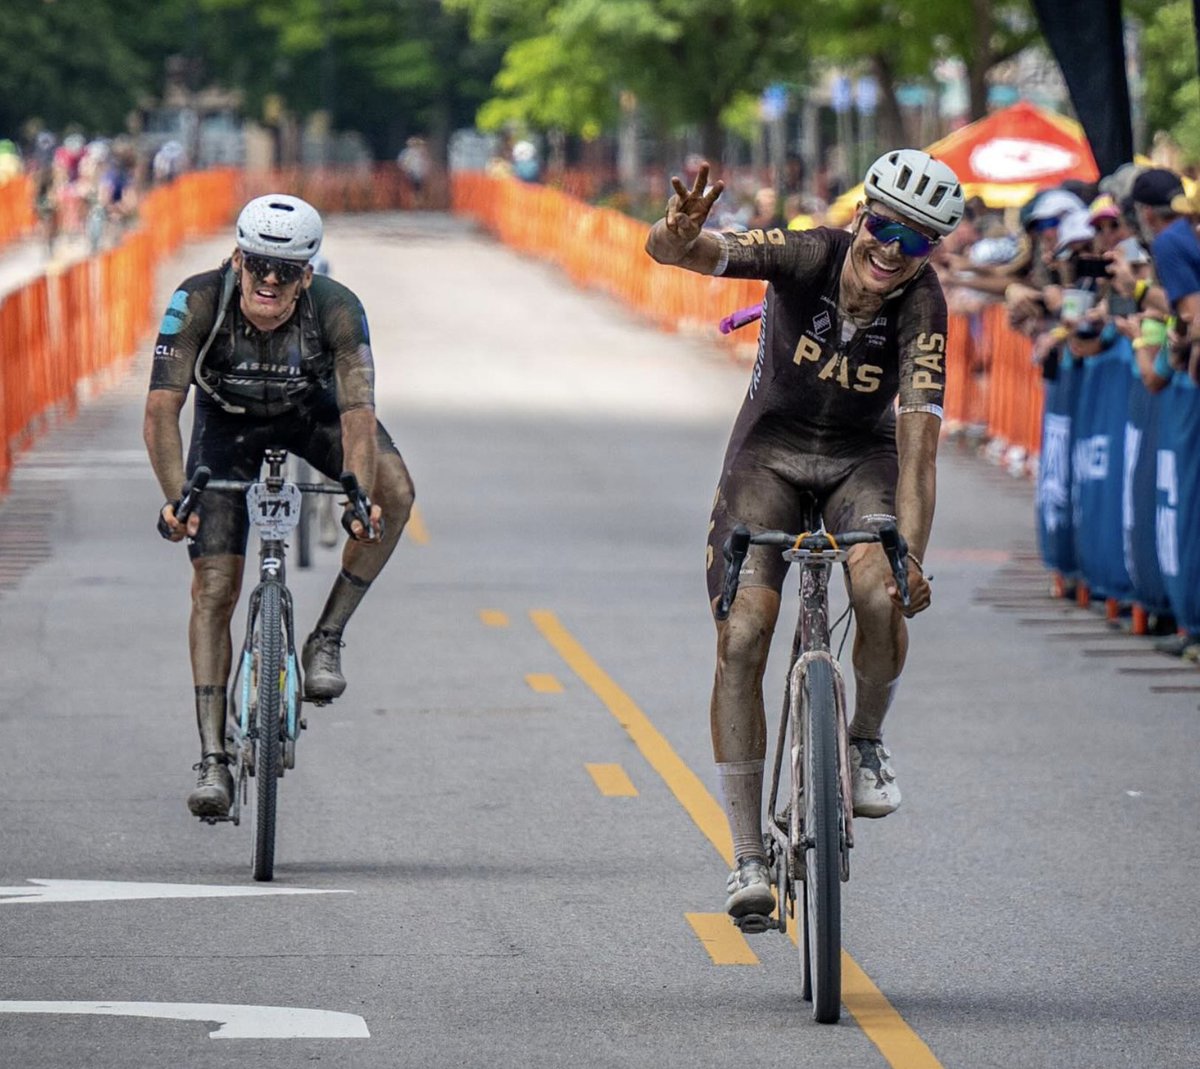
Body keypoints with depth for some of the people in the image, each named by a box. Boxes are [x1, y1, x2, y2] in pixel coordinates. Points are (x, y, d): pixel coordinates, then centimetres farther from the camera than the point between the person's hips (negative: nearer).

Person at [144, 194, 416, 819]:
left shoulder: (337, 310, -33)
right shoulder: (198, 302, -33)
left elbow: (358, 411, -38)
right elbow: (161, 410, -35)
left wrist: (358, 496, -53)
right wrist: (176, 498, -48)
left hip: (313, 410, 0)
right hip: (229, 421, 0)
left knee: (394, 492, -28)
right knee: (214, 588, -10)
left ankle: (327, 639, -13)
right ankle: (212, 761, -9)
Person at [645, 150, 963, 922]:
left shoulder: (923, 306, -23)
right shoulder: (807, 255, -23)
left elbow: (918, 438, -29)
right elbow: (676, 252, -35)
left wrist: (911, 556, -38)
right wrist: (678, 235, -60)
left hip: (863, 459, 0)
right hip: (772, 448, 0)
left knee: (881, 596, -30)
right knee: (741, 638, -15)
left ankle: (868, 741, 1)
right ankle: (748, 856, -8)